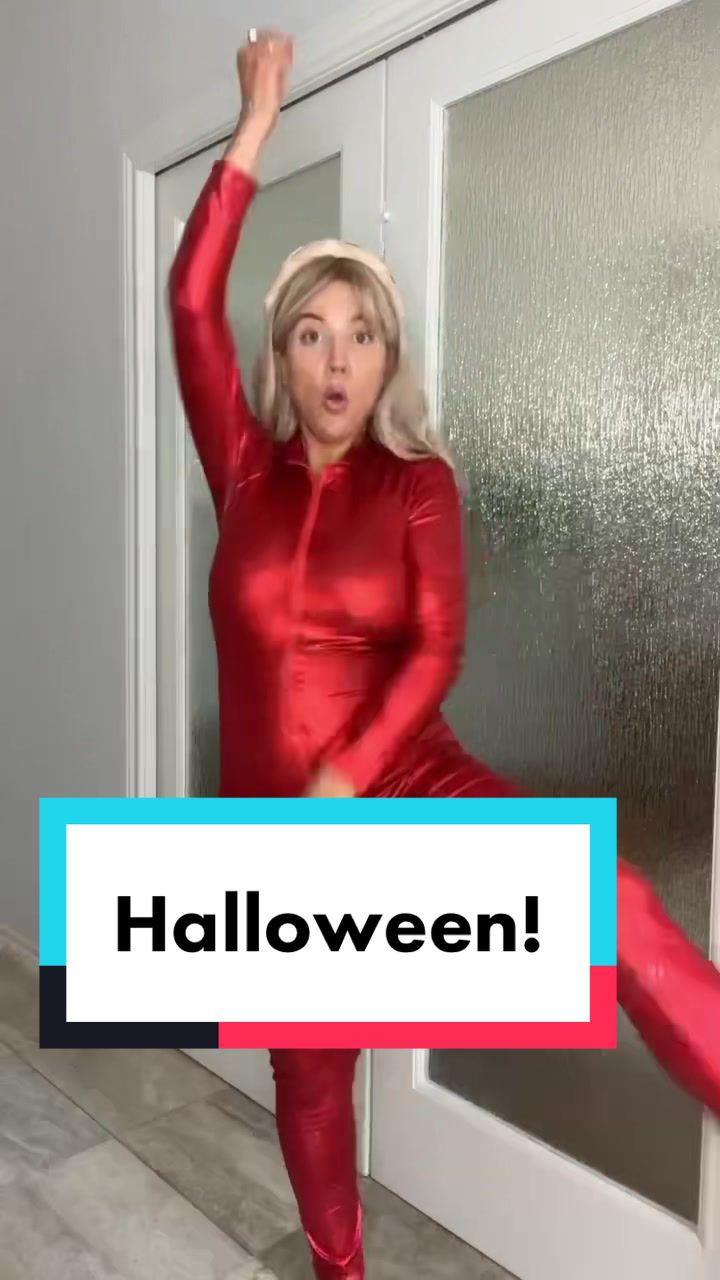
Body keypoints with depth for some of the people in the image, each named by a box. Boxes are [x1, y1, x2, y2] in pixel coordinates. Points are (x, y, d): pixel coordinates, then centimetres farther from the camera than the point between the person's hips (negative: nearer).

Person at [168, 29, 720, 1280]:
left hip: (406, 778, -2)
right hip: (268, 805, 2)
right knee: (308, 1068, 17)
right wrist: (256, 126, -3)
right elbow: (191, 300, -6)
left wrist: (344, 782, -20)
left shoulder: (418, 483, -2)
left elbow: (436, 651, -11)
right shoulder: (245, 471, 2)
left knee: (605, 904, -29)